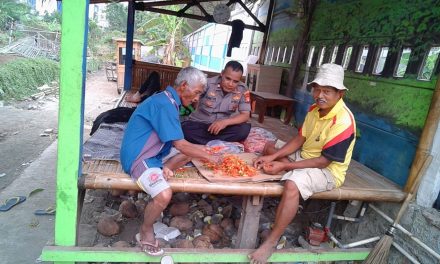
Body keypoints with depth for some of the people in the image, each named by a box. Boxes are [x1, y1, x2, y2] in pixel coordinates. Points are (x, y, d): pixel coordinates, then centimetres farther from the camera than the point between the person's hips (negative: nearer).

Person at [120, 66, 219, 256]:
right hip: (139, 158, -10)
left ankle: (162, 170, 0)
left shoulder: (169, 101, 9)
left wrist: (204, 150, 2)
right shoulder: (164, 104, -22)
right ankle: (145, 232, -2)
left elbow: (179, 143, 13)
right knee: (164, 196, -30)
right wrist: (209, 157, -10)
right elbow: (180, 145, -21)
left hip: (155, 154, 10)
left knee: (193, 151, 12)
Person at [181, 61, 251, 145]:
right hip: (199, 124, -1)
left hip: (223, 126, 2)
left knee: (245, 129, -27)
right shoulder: (208, 83, -13)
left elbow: (245, 115, -10)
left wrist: (225, 122, -26)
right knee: (185, 129, -34)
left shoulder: (243, 90, -8)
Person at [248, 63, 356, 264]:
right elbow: (299, 140, 1)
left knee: (292, 185, -36)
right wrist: (272, 157, -12)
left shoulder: (343, 122, -27)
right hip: (305, 155, 9)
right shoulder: (315, 108, -2)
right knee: (270, 147, 14)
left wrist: (284, 166, -28)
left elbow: (324, 161, -26)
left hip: (328, 170, -9)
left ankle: (271, 242, -23)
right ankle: (294, 173, -4)